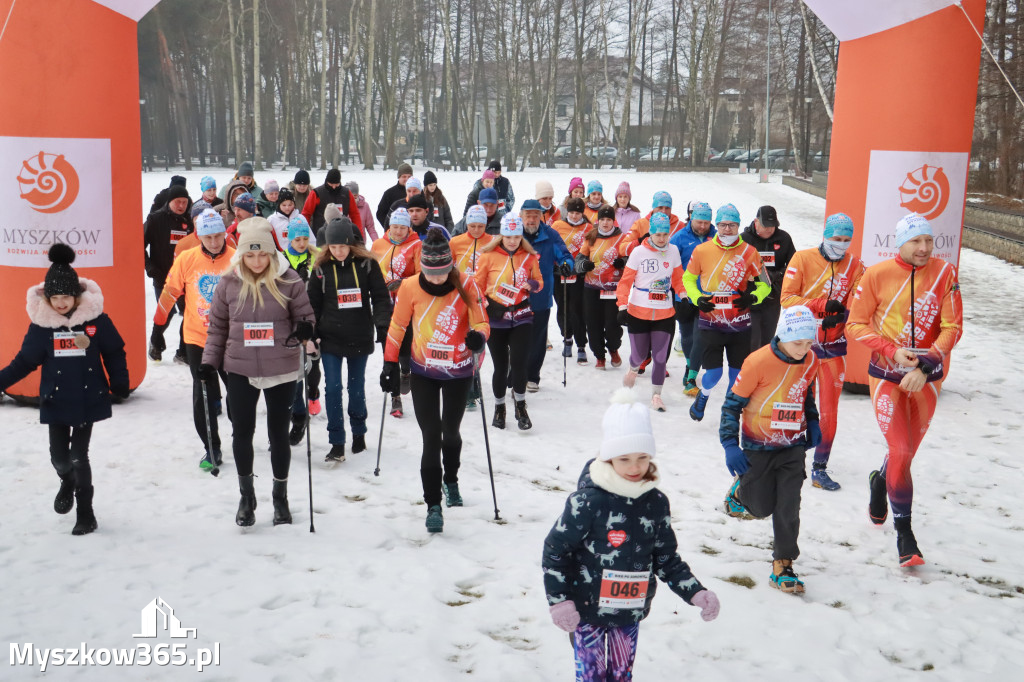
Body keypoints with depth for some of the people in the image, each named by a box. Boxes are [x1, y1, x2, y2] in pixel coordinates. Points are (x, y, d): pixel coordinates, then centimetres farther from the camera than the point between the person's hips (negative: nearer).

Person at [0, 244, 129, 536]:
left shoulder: (96, 318, -9)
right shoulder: (41, 322, -5)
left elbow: (114, 354, 0)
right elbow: (25, 361, 1)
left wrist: (120, 385, -2)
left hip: (88, 400, -2)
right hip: (55, 401, 2)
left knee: (78, 457, 1)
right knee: (59, 455, 8)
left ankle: (85, 512, 18)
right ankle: (67, 483, 44)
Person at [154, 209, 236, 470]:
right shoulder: (186, 259, -6)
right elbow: (170, 291, 3)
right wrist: (158, 322, 7)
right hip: (197, 338, 0)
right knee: (203, 395, 2)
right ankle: (211, 448, 14)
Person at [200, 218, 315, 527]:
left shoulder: (289, 281, -8)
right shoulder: (228, 283, -2)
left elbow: (304, 315, 2)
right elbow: (217, 326, 7)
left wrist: (305, 329, -20)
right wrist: (209, 361, 3)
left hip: (281, 370, -1)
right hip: (240, 370, 2)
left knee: (279, 433, 9)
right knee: (242, 432, 9)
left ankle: (280, 498, 26)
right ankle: (246, 496, 29)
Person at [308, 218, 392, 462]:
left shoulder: (367, 264, -5)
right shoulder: (321, 268, -1)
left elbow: (380, 298, -3)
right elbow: (313, 304, 5)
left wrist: (383, 327, -13)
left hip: (360, 338, 0)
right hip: (330, 339, 0)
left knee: (357, 388, 12)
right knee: (332, 389, -4)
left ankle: (359, 433, 33)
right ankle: (337, 444, 2)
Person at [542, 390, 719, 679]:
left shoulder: (656, 503, -3)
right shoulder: (588, 501, -19)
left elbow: (667, 559, 6)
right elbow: (554, 550, -12)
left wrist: (696, 593, -3)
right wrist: (560, 601, -14)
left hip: (631, 611, 4)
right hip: (588, 611, -4)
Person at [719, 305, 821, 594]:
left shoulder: (811, 362, -3)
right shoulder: (758, 362, -20)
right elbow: (733, 402, -12)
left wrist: (812, 423, 11)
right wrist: (730, 445, -15)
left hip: (793, 446, 3)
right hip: (758, 447, -3)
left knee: (788, 507, -3)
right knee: (761, 508, 5)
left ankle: (783, 564, 10)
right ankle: (741, 489, 38)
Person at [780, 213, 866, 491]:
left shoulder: (855, 266, 2)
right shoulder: (802, 259, -6)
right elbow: (787, 298, -12)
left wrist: (840, 317, -25)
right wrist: (823, 306, -24)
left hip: (833, 346, 2)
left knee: (829, 411, 2)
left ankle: (819, 468, 12)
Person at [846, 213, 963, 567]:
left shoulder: (945, 273, -4)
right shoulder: (877, 275, -7)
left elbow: (952, 327, -5)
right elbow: (856, 324, -3)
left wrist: (926, 365, -17)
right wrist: (892, 350, -15)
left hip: (927, 376, 2)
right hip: (886, 374, -2)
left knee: (907, 451, 15)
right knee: (900, 451, -9)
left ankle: (880, 480, 48)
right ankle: (903, 530, 5)